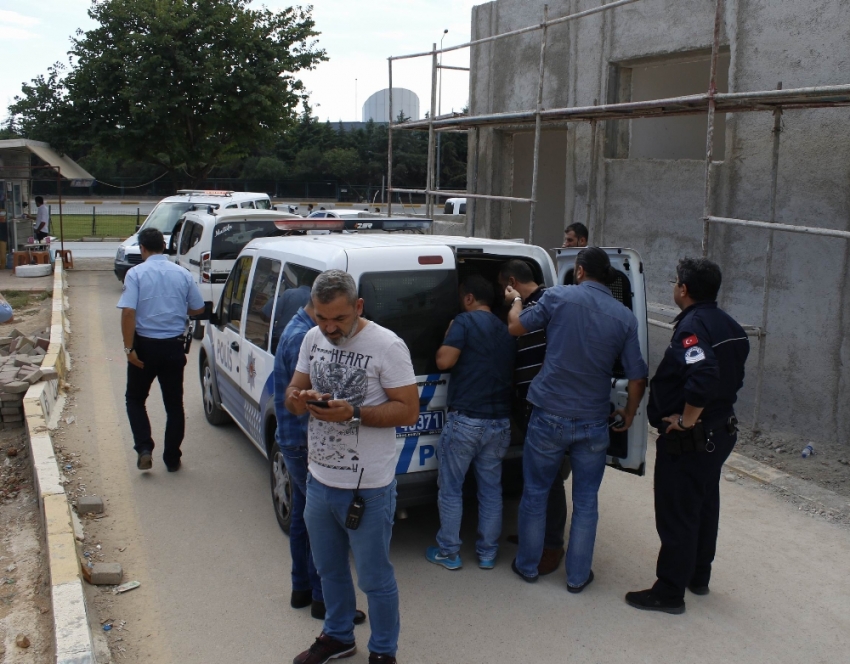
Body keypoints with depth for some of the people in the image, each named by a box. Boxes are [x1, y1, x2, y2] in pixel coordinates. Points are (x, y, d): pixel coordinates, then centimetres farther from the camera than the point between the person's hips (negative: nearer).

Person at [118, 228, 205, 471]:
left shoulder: (136, 273, -9)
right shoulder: (182, 273, 1)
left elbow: (128, 311, -19)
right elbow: (198, 309, 7)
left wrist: (129, 347, -14)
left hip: (145, 345, -2)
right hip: (173, 346, 2)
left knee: (135, 398, 16)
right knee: (174, 403, 12)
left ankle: (144, 449, 2)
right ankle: (172, 458, 16)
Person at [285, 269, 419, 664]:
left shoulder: (387, 346, -17)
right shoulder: (312, 339, 3)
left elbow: (409, 411, -16)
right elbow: (292, 392, 10)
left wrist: (353, 413, -27)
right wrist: (299, 399, -15)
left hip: (367, 489, -6)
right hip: (319, 481, 6)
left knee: (375, 580, 10)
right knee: (329, 569, 24)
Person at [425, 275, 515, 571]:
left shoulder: (466, 321, -7)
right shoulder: (506, 329, 13)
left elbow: (444, 361, -15)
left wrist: (448, 335, 3)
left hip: (465, 420, -6)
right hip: (500, 422, 6)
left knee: (450, 489, 8)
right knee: (491, 490, 14)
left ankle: (448, 553, 15)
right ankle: (487, 553, 21)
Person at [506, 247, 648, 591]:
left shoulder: (559, 297, -8)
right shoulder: (625, 317, -1)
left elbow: (515, 327, 1)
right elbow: (637, 376, 0)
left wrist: (516, 301, 22)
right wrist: (629, 413, 16)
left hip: (550, 417, -1)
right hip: (594, 423, 2)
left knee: (535, 493, 15)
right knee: (586, 501, 14)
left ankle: (527, 565, 27)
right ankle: (577, 576, 22)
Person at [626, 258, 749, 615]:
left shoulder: (692, 326, -22)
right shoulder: (728, 325, 8)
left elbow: (703, 376, -36)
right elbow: (732, 376, 13)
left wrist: (685, 420, -25)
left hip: (687, 439, -10)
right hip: (720, 432, 10)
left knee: (676, 516, 1)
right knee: (704, 507, 22)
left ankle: (669, 592, 11)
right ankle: (698, 576, 37)